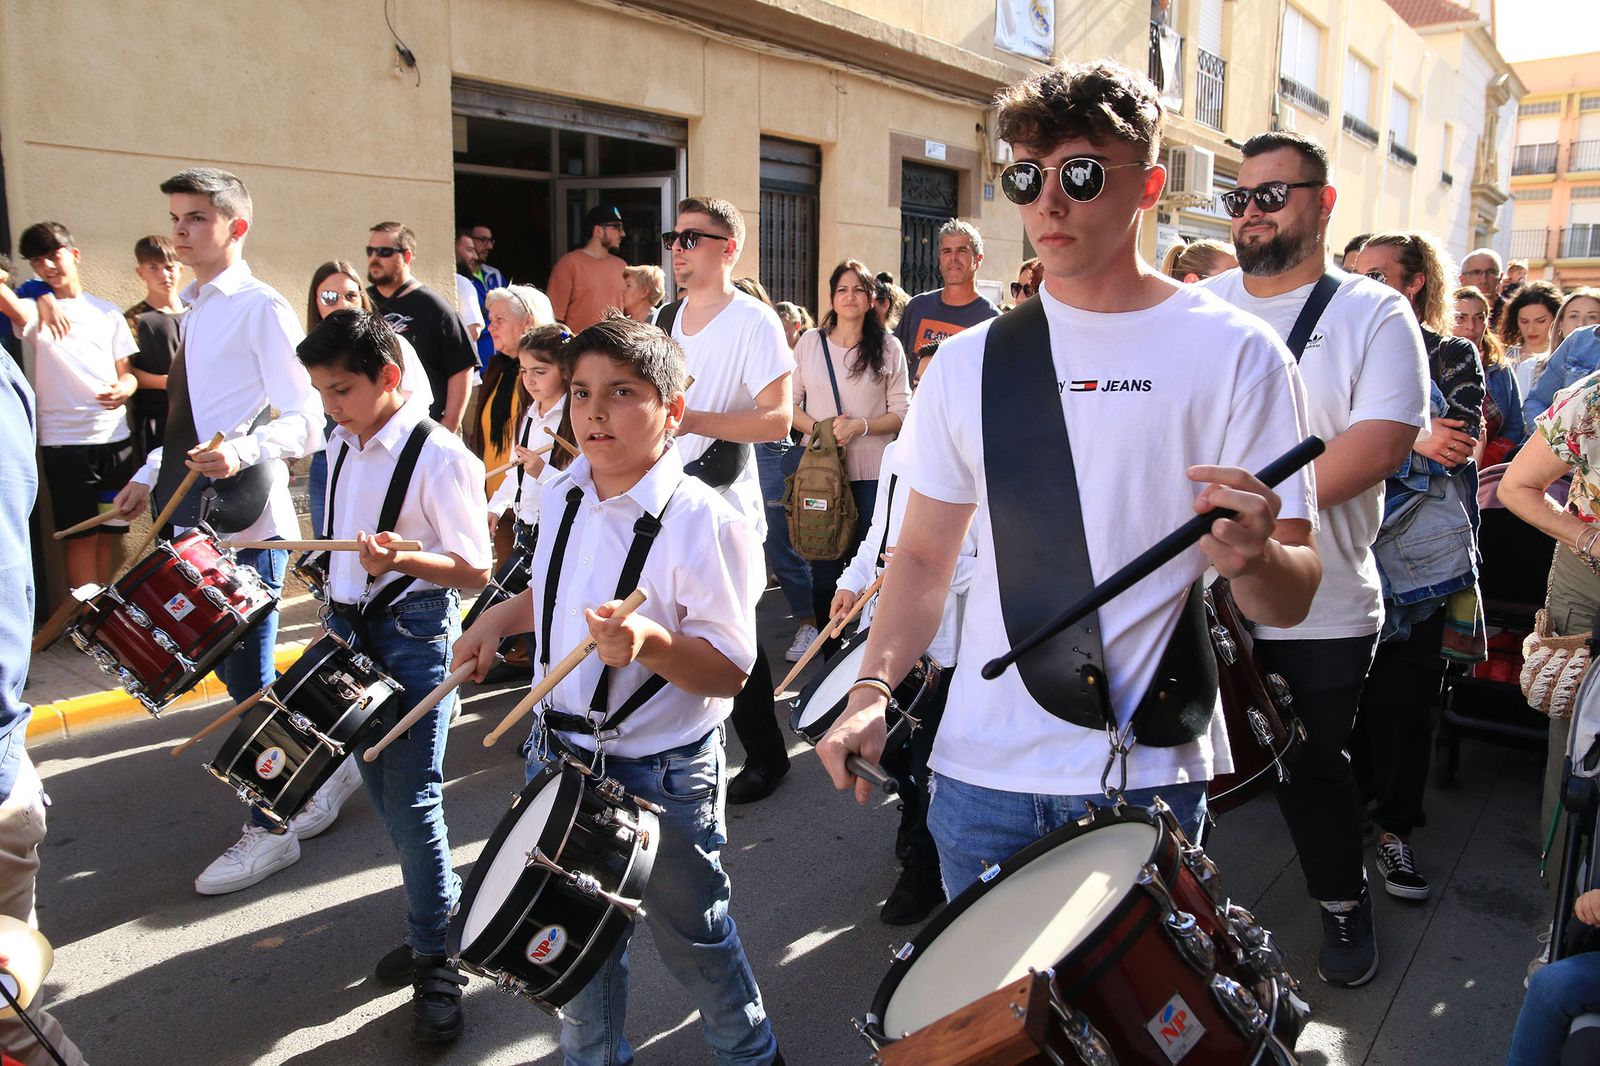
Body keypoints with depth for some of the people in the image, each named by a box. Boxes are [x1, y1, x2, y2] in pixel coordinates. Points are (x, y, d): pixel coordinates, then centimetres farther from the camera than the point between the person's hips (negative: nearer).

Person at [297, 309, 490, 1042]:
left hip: (415, 636, -8)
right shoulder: (344, 446, 7)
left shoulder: (438, 457, -17)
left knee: (409, 798, -6)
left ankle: (435, 958, 10)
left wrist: (401, 559, -34)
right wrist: (334, 622, 20)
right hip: (352, 633, 8)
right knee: (377, 785, 16)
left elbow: (476, 570, -18)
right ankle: (443, 903, 36)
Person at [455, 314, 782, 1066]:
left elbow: (732, 671, -23)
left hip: (660, 778, -6)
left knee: (693, 941, 16)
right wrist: (501, 617, 3)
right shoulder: (562, 497, -2)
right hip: (559, 759, 6)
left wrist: (649, 643, -39)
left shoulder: (703, 523, -24)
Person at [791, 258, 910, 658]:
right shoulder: (810, 343, 7)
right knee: (824, 561, 4)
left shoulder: (888, 347, 3)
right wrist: (817, 427, -11)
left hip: (872, 470, -1)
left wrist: (861, 426, -16)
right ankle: (829, 651, 17)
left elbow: (901, 412, 0)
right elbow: (788, 402, 7)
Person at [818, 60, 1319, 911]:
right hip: (980, 774, 3)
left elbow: (1294, 597, -6)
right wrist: (873, 688, -6)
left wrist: (1254, 558, -29)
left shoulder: (1233, 354, -6)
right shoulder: (968, 363, 4)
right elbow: (925, 553, 9)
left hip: (1148, 777, -2)